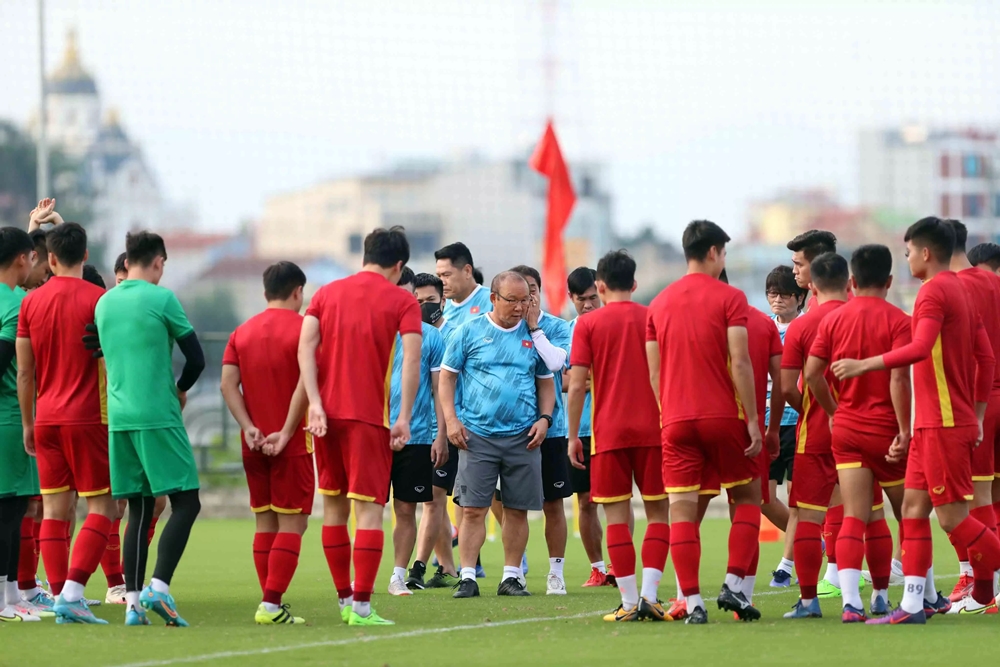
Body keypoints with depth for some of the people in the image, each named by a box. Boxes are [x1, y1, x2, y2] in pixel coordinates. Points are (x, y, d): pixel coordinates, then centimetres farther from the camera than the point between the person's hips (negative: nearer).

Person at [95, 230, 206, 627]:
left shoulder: (104, 303, 11)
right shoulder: (161, 299, -6)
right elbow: (196, 358, -4)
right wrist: (181, 390, 16)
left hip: (119, 418, 6)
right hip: (159, 416, -6)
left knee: (139, 509, 10)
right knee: (186, 502, -2)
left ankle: (133, 602, 2)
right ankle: (159, 587, -17)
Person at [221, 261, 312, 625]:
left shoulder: (242, 332, 11)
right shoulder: (303, 329, -6)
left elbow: (227, 383, 1)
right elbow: (305, 384, -17)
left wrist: (249, 427, -6)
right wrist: (287, 432, -15)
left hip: (254, 443, 6)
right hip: (291, 443, -6)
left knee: (265, 523, 12)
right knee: (292, 523, -4)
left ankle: (269, 604, 11)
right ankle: (271, 605, -13)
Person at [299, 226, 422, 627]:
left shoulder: (327, 294, 12)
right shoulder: (402, 302, 2)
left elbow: (305, 346, -1)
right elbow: (412, 360, -10)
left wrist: (315, 403, -7)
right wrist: (404, 419, -9)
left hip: (327, 412, 4)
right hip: (369, 415, -4)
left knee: (334, 504, 14)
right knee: (369, 508, -4)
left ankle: (344, 600, 19)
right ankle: (361, 607, -11)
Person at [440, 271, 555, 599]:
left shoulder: (533, 335, 9)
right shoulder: (470, 332, 2)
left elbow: (546, 381, 16)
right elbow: (447, 375, 5)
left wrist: (544, 418, 2)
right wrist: (451, 419, -4)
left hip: (523, 437, 2)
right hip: (477, 435, -2)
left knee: (518, 510, 4)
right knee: (473, 509, -6)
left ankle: (511, 576, 13)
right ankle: (467, 577, -3)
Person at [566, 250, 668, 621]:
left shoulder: (588, 324, 0)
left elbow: (577, 385, -4)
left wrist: (573, 436, 3)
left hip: (609, 433, -1)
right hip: (652, 429, 1)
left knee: (617, 515, 2)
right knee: (658, 512, 6)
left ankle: (630, 602, -2)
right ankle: (649, 596, -7)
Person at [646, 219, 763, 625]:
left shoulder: (660, 303, 10)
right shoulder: (729, 298, -3)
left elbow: (654, 371, 10)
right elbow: (740, 362, -10)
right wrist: (752, 420, -7)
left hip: (676, 421, 3)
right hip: (723, 416, -3)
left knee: (682, 510, 0)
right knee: (747, 497, 12)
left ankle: (692, 603, -6)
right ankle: (733, 584, -1)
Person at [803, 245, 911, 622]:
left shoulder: (834, 319, 3)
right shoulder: (897, 321, -9)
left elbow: (812, 372, -1)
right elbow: (899, 379, -17)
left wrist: (834, 411, 13)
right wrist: (904, 430, -14)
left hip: (846, 430, 3)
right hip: (885, 431, -3)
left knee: (854, 517, -2)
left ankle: (851, 601, -20)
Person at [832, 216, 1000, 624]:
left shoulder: (933, 292, -12)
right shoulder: (961, 293, 17)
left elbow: (920, 349, -27)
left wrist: (865, 365, -23)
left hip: (943, 425, -9)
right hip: (933, 425, 9)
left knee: (952, 515, -7)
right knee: (913, 507, 6)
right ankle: (914, 603, 3)